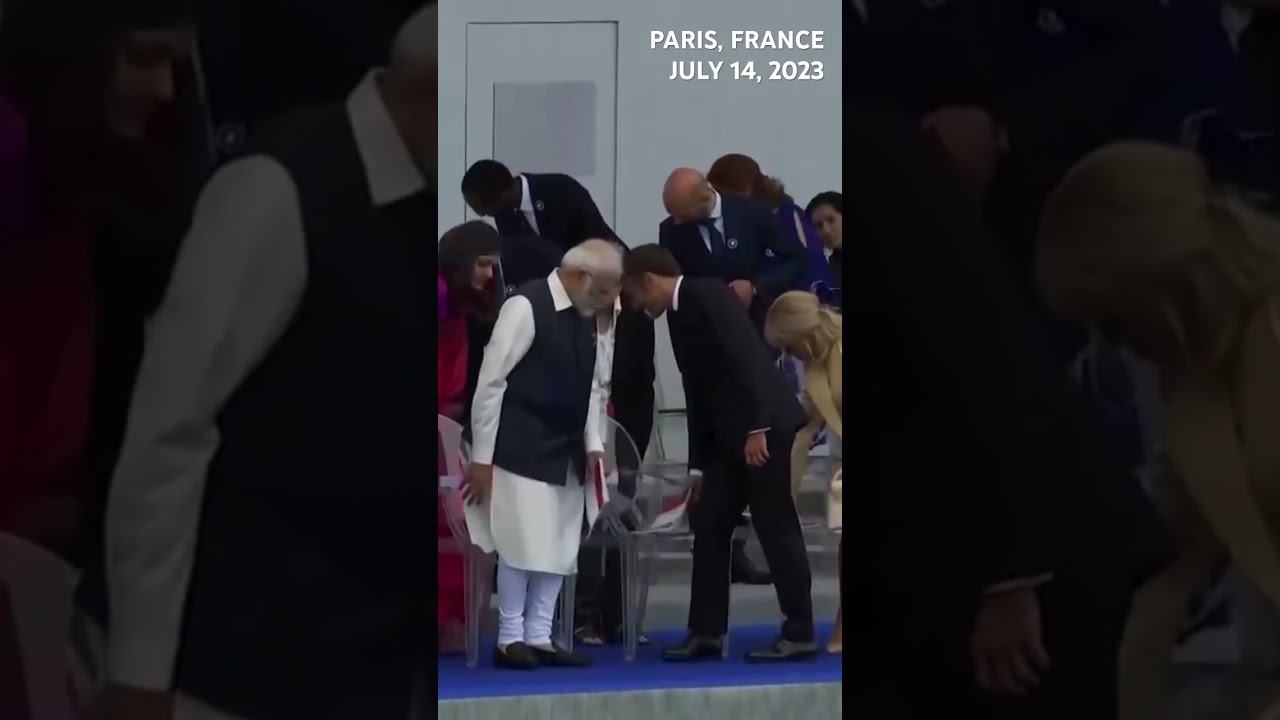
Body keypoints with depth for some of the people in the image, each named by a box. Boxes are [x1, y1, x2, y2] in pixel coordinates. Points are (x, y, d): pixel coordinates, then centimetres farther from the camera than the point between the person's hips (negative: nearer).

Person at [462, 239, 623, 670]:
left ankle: (539, 637, 14)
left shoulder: (586, 316, 8)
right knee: (523, 546, -8)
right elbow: (490, 382, -15)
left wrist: (593, 444, 4)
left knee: (558, 548, 7)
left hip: (566, 454, 8)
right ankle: (511, 639, 2)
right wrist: (482, 457, -14)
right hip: (522, 452, -8)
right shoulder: (526, 308, -16)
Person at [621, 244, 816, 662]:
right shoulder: (679, 315, 17)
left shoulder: (707, 295, -11)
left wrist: (757, 428, -24)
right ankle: (707, 632, 11)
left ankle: (799, 634, -1)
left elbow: (747, 358, -20)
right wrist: (698, 466, 20)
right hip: (729, 434, 9)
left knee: (776, 527, -6)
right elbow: (698, 392, 20)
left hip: (765, 425, -9)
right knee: (709, 527, 7)